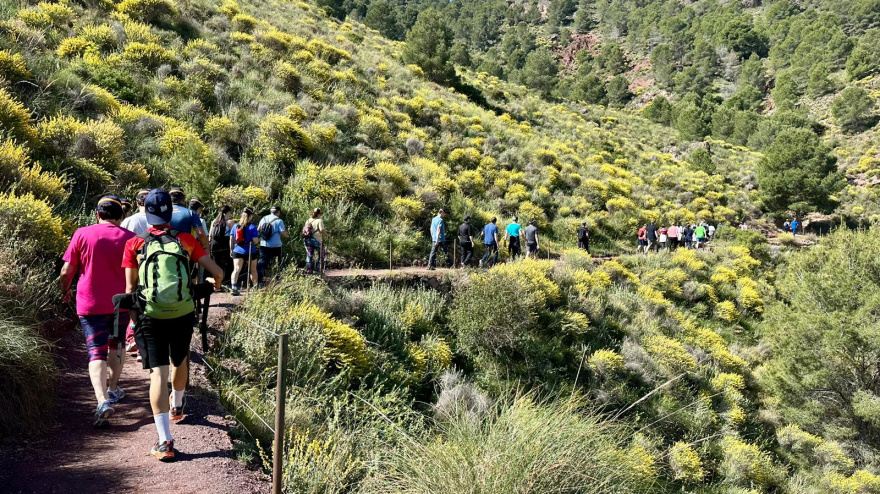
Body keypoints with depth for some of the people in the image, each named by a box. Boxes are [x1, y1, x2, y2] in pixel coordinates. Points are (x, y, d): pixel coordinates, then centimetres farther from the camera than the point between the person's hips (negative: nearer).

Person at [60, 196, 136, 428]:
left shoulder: (82, 234, -4)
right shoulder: (130, 238, -3)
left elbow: (66, 271, -2)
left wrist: (65, 291, 17)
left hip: (90, 304, -1)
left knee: (96, 353, -4)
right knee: (116, 346, 23)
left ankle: (102, 400, -21)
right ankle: (113, 389, 34)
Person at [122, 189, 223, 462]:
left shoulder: (135, 244, 0)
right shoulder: (185, 240, 2)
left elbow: (130, 288, 1)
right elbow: (217, 271, 1)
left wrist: (133, 317, 17)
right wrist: (216, 283, 25)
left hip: (151, 317, -2)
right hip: (183, 314, 2)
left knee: (158, 373, -4)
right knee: (180, 360, 27)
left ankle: (165, 442, -12)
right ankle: (176, 406, 52)